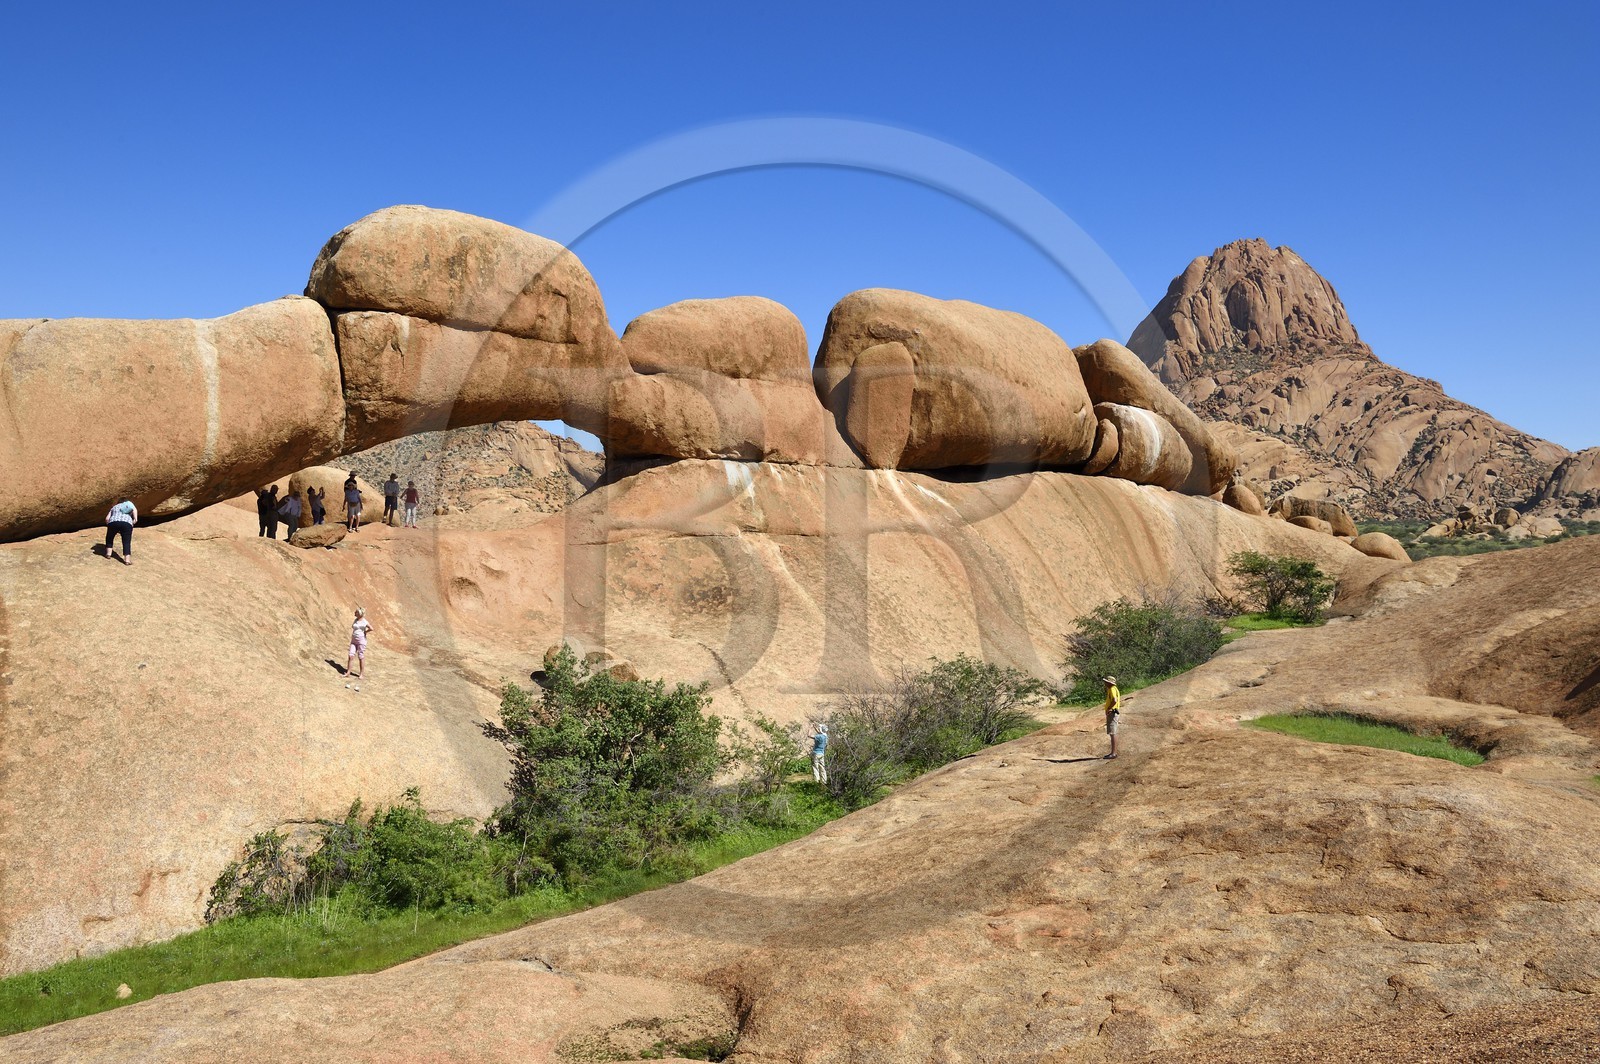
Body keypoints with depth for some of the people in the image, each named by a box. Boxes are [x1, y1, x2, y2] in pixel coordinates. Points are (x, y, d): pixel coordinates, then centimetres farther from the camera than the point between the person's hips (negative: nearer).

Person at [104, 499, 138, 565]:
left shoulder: (114, 507, 34)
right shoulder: (130, 505, 29)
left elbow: (107, 518, 22)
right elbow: (134, 509, 4)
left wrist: (109, 526, 33)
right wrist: (135, 518, -7)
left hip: (113, 522, 2)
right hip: (127, 523, -2)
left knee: (109, 537, 27)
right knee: (126, 542, 0)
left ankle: (108, 553, 21)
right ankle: (127, 559, -13)